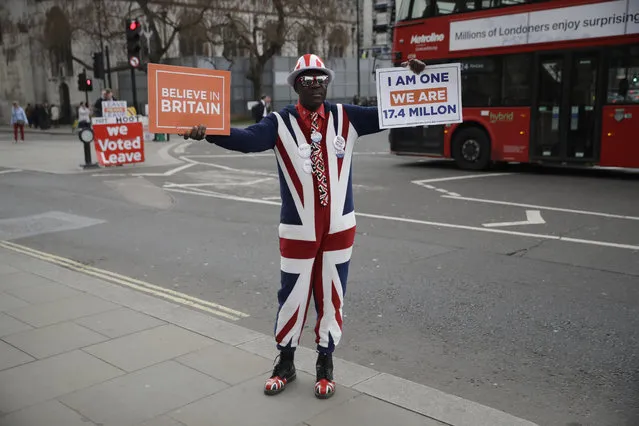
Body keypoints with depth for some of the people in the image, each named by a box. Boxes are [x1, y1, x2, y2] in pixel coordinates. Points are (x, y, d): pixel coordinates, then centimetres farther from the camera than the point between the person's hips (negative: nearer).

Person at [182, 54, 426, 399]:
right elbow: (247, 139, -24)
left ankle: (325, 362, 32)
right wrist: (210, 132, -42)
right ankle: (285, 361, 32)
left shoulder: (345, 117, 2)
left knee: (331, 296, 12)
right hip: (297, 230, -2)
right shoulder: (280, 123, -7)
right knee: (292, 296, 9)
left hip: (339, 227, 2)